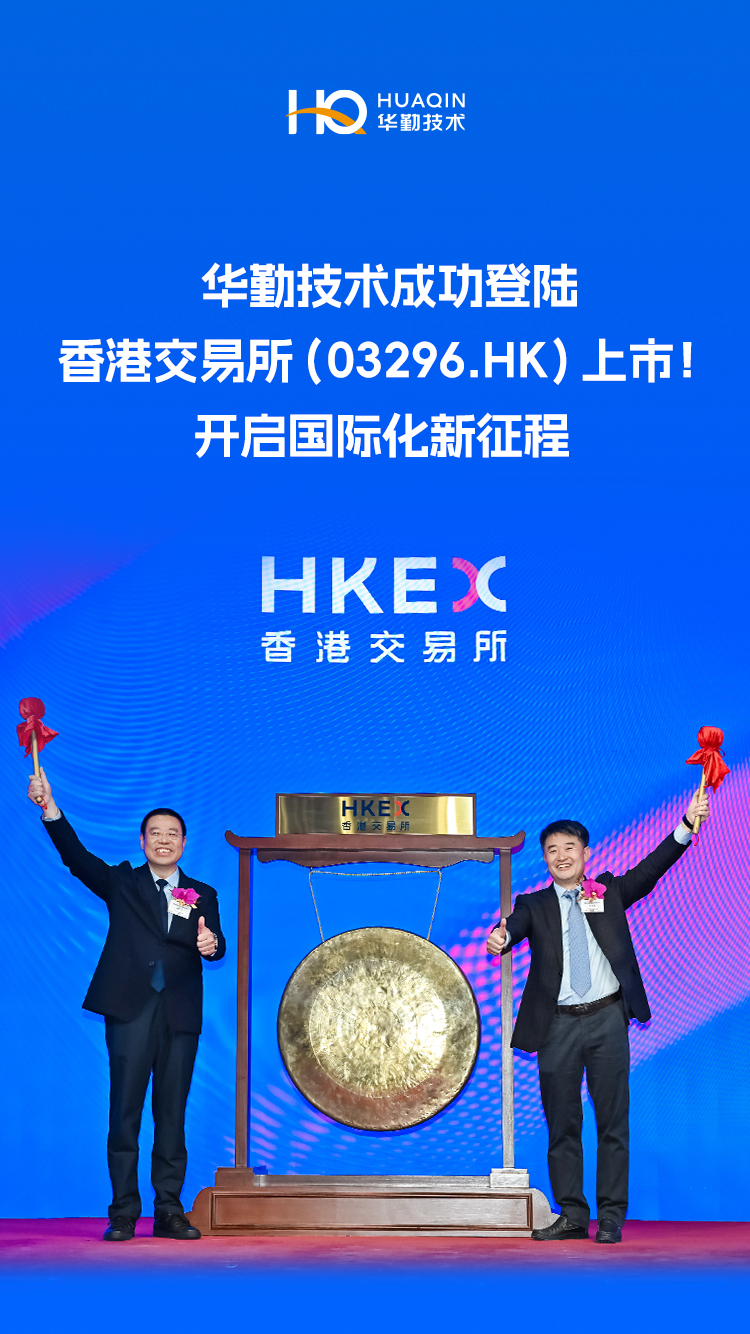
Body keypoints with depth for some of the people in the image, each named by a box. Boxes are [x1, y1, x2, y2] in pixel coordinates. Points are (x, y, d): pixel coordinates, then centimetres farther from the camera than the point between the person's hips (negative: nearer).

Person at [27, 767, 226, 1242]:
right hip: (131, 1008, -2)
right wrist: (51, 809, -17)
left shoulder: (202, 895, 15)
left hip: (181, 1014, 2)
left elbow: (215, 946, 3)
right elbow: (76, 857, -2)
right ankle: (124, 1213, 0)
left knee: (172, 1113, 3)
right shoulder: (122, 882, 11)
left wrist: (211, 944, -23)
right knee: (125, 1110, -4)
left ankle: (169, 1211, 8)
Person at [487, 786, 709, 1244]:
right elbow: (517, 926, -11)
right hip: (558, 1024, 0)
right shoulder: (533, 905, 8)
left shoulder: (609, 891, 10)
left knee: (613, 1120, 1)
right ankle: (572, 1216, 14)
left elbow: (651, 868, -2)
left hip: (607, 1019, 0)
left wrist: (687, 825, -16)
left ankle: (611, 1216, 8)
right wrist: (500, 937, -36)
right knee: (562, 1124, 5)